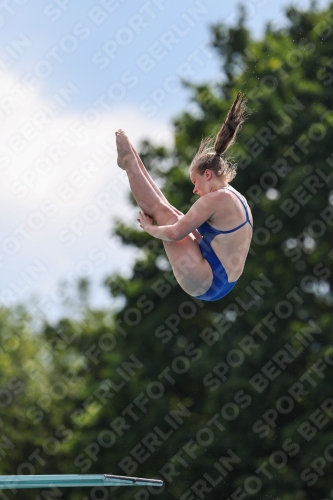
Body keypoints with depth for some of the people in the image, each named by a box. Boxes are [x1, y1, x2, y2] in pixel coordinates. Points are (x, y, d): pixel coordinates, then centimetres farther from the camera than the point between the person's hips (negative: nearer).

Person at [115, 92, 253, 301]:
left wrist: (149, 228, -1)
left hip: (205, 282, -9)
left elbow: (176, 233, -19)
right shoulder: (236, 199, 14)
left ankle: (129, 161, 17)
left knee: (161, 211, 0)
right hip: (222, 282, 9)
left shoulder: (215, 199, -16)